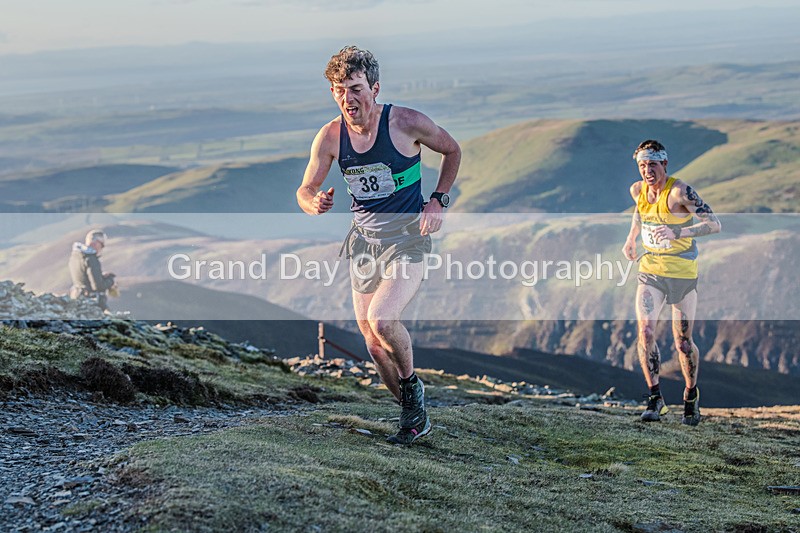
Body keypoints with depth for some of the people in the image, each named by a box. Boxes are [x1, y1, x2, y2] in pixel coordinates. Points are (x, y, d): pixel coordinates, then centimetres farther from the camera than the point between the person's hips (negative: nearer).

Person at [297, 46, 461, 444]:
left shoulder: (407, 123, -13)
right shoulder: (330, 137, -5)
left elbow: (452, 151, 5)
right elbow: (304, 191, 3)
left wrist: (438, 201, -6)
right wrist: (315, 204, -21)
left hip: (407, 237, -5)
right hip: (364, 240, 5)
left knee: (381, 320, -25)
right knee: (372, 340, 5)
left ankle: (411, 385, 4)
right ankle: (414, 415, 23)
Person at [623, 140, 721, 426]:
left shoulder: (680, 191, -19)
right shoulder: (638, 190, 0)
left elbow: (714, 224, -26)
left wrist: (678, 233, -38)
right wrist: (631, 238, 17)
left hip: (683, 273, -4)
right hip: (650, 272, 4)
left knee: (683, 342, 3)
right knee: (645, 332, -14)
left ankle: (691, 395, 28)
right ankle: (655, 399, -5)